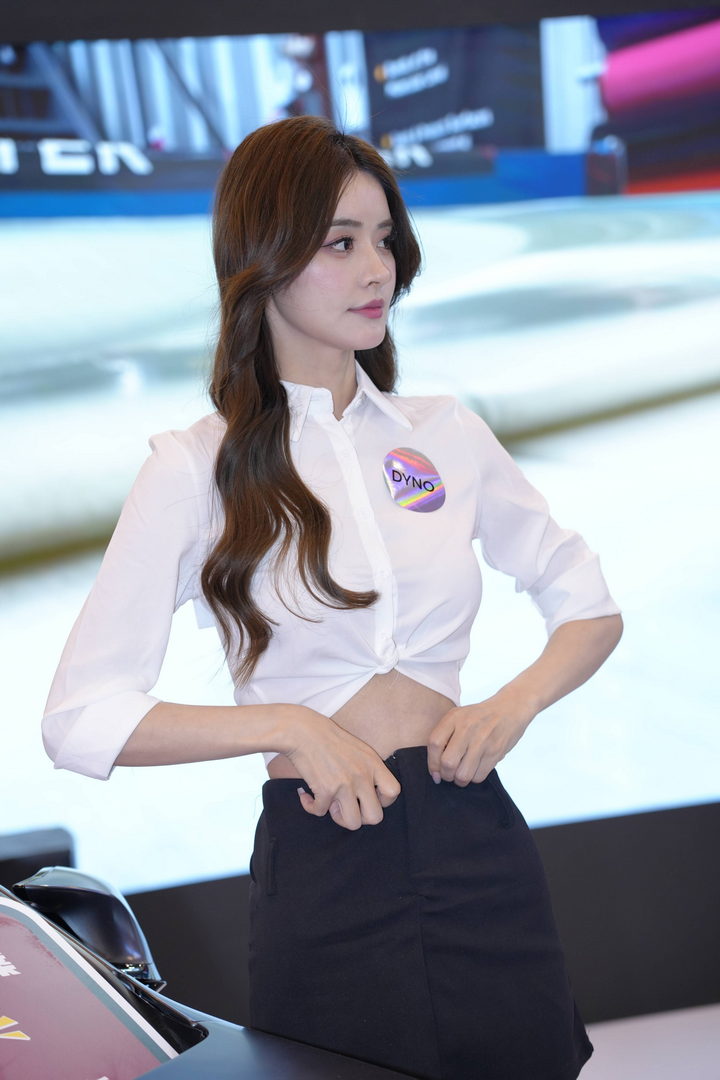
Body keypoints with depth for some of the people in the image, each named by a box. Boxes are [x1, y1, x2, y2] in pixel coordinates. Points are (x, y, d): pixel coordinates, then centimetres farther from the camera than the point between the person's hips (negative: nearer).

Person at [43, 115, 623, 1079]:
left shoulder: (446, 435, 4)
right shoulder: (196, 469, -5)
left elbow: (591, 607, 12)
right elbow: (81, 719, -8)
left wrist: (513, 704, -6)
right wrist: (287, 725, -16)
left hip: (476, 842, 3)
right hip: (319, 854, -3)